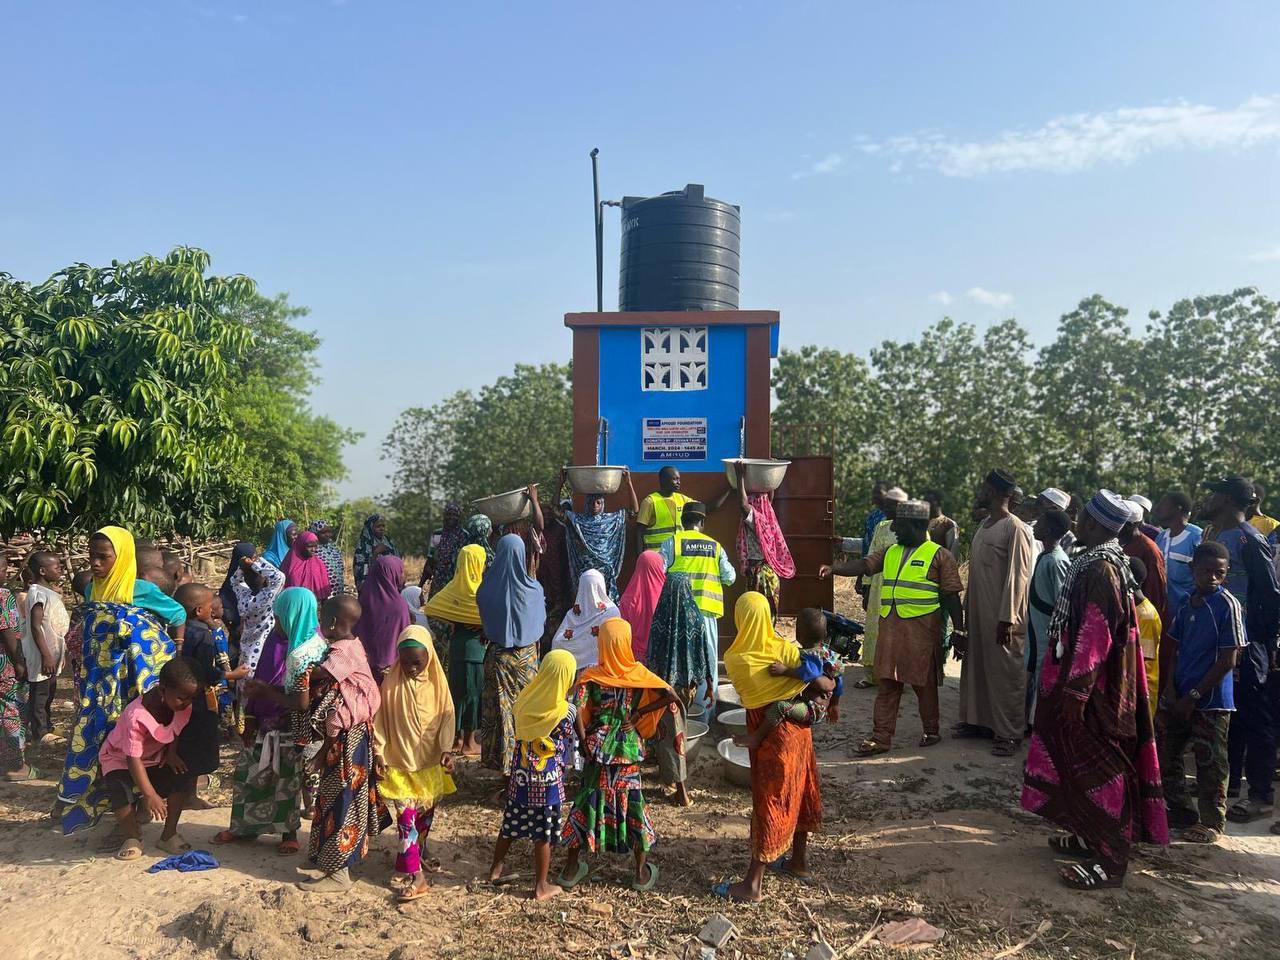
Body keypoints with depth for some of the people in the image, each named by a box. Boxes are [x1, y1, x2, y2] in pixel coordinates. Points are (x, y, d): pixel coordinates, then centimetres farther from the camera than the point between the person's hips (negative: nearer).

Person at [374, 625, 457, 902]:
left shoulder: (437, 682, -6)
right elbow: (380, 719, -4)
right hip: (399, 761, -2)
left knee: (426, 814, 14)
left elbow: (447, 716, -2)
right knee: (406, 817, -6)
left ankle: (417, 854, 36)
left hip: (430, 761, 2)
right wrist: (378, 753, -7)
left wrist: (446, 749, -12)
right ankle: (413, 874, -1)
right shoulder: (391, 682, -9)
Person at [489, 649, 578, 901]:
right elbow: (566, 746, -4)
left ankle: (495, 870, 34)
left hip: (519, 774, 4)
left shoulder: (525, 699, -6)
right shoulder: (567, 711, -17)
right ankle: (541, 886, 19)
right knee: (544, 833, 8)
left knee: (510, 824, 19)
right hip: (548, 778, -4)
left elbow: (520, 733, 5)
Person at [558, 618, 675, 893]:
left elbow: (577, 710, -20)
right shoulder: (638, 673, -7)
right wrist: (639, 713, -6)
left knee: (587, 803, 12)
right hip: (629, 751, 0)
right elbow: (671, 696, -12)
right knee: (633, 805, 12)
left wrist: (583, 741, -8)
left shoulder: (591, 675, -10)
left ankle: (571, 869, 22)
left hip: (598, 749, 0)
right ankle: (642, 873, 21)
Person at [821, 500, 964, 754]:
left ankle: (931, 731, 27)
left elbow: (951, 596, -3)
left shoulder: (939, 555, -2)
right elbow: (863, 565, 4)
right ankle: (881, 737, 8)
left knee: (924, 682, 8)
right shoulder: (890, 552, 14)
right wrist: (833, 569, -12)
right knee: (887, 683, 5)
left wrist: (958, 629, -5)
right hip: (890, 627, 5)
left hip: (922, 628, -5)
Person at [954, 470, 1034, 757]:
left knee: (1006, 673, 0)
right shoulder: (984, 525, 12)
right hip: (978, 612, 9)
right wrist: (966, 609, 15)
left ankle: (1009, 732, 9)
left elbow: (1018, 577, -17)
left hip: (1001, 617, -8)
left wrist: (1007, 619, -19)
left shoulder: (1015, 529, -14)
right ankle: (978, 720, 27)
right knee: (976, 666, 14)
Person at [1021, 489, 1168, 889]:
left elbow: (1096, 636, -25)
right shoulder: (1098, 562, 9)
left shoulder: (1101, 569, -21)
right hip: (1094, 682, 10)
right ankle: (1092, 836, 30)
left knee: (1097, 769, -1)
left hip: (1093, 689, -10)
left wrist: (1077, 690, -22)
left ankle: (1110, 859, 8)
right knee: (1084, 764, 18)